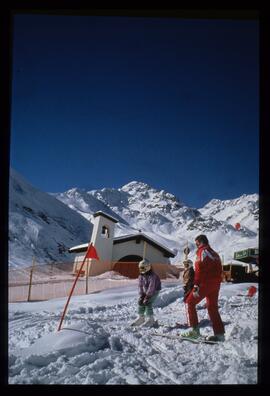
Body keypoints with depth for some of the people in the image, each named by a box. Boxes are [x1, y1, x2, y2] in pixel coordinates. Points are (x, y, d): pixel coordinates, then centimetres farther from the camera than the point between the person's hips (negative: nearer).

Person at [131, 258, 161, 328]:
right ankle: (141, 318, 13)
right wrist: (141, 295, -14)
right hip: (146, 291, 7)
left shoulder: (152, 275, -27)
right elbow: (140, 286, -3)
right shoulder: (141, 276, -4)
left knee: (148, 303, -20)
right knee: (140, 301, -1)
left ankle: (150, 320, -11)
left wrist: (147, 296, -29)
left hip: (154, 291, -7)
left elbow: (152, 287, -29)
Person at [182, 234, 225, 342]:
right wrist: (216, 283, 20)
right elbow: (219, 270, 18)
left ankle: (195, 330, -3)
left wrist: (196, 285, -19)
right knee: (212, 308, 12)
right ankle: (219, 333, 9)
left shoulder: (202, 251, -7)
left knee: (190, 302, 2)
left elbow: (199, 269, -17)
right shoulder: (215, 253, 19)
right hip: (216, 284, 8)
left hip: (205, 283, -8)